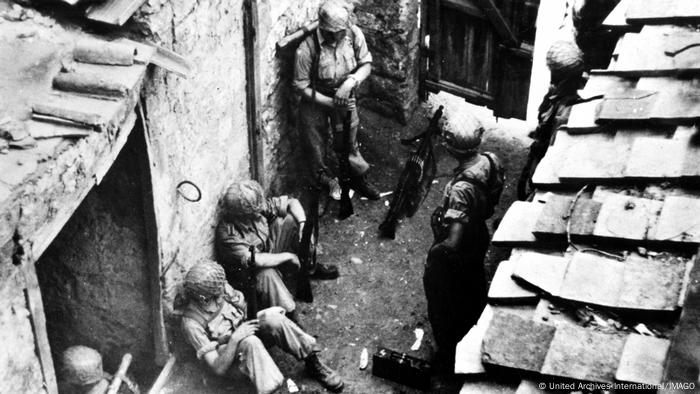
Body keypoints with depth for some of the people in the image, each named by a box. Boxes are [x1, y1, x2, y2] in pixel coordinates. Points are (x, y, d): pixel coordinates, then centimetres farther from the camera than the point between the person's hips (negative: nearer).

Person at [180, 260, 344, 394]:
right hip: (229, 351, -5)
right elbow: (219, 369, -25)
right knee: (250, 342, -40)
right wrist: (234, 339, -38)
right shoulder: (192, 323, -26)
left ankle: (313, 363, -16)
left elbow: (244, 308, 5)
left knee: (273, 319, -29)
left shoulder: (222, 289, -14)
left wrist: (264, 313, -16)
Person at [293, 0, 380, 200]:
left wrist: (351, 81, -28)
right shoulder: (307, 49, -31)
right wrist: (332, 103, -25)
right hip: (315, 102, -3)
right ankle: (325, 182, 40)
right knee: (317, 148, 14)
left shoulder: (354, 34, -22)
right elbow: (301, 87, -21)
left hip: (345, 99, 3)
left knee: (349, 144, 18)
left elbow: (366, 64, -8)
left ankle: (357, 179, 43)